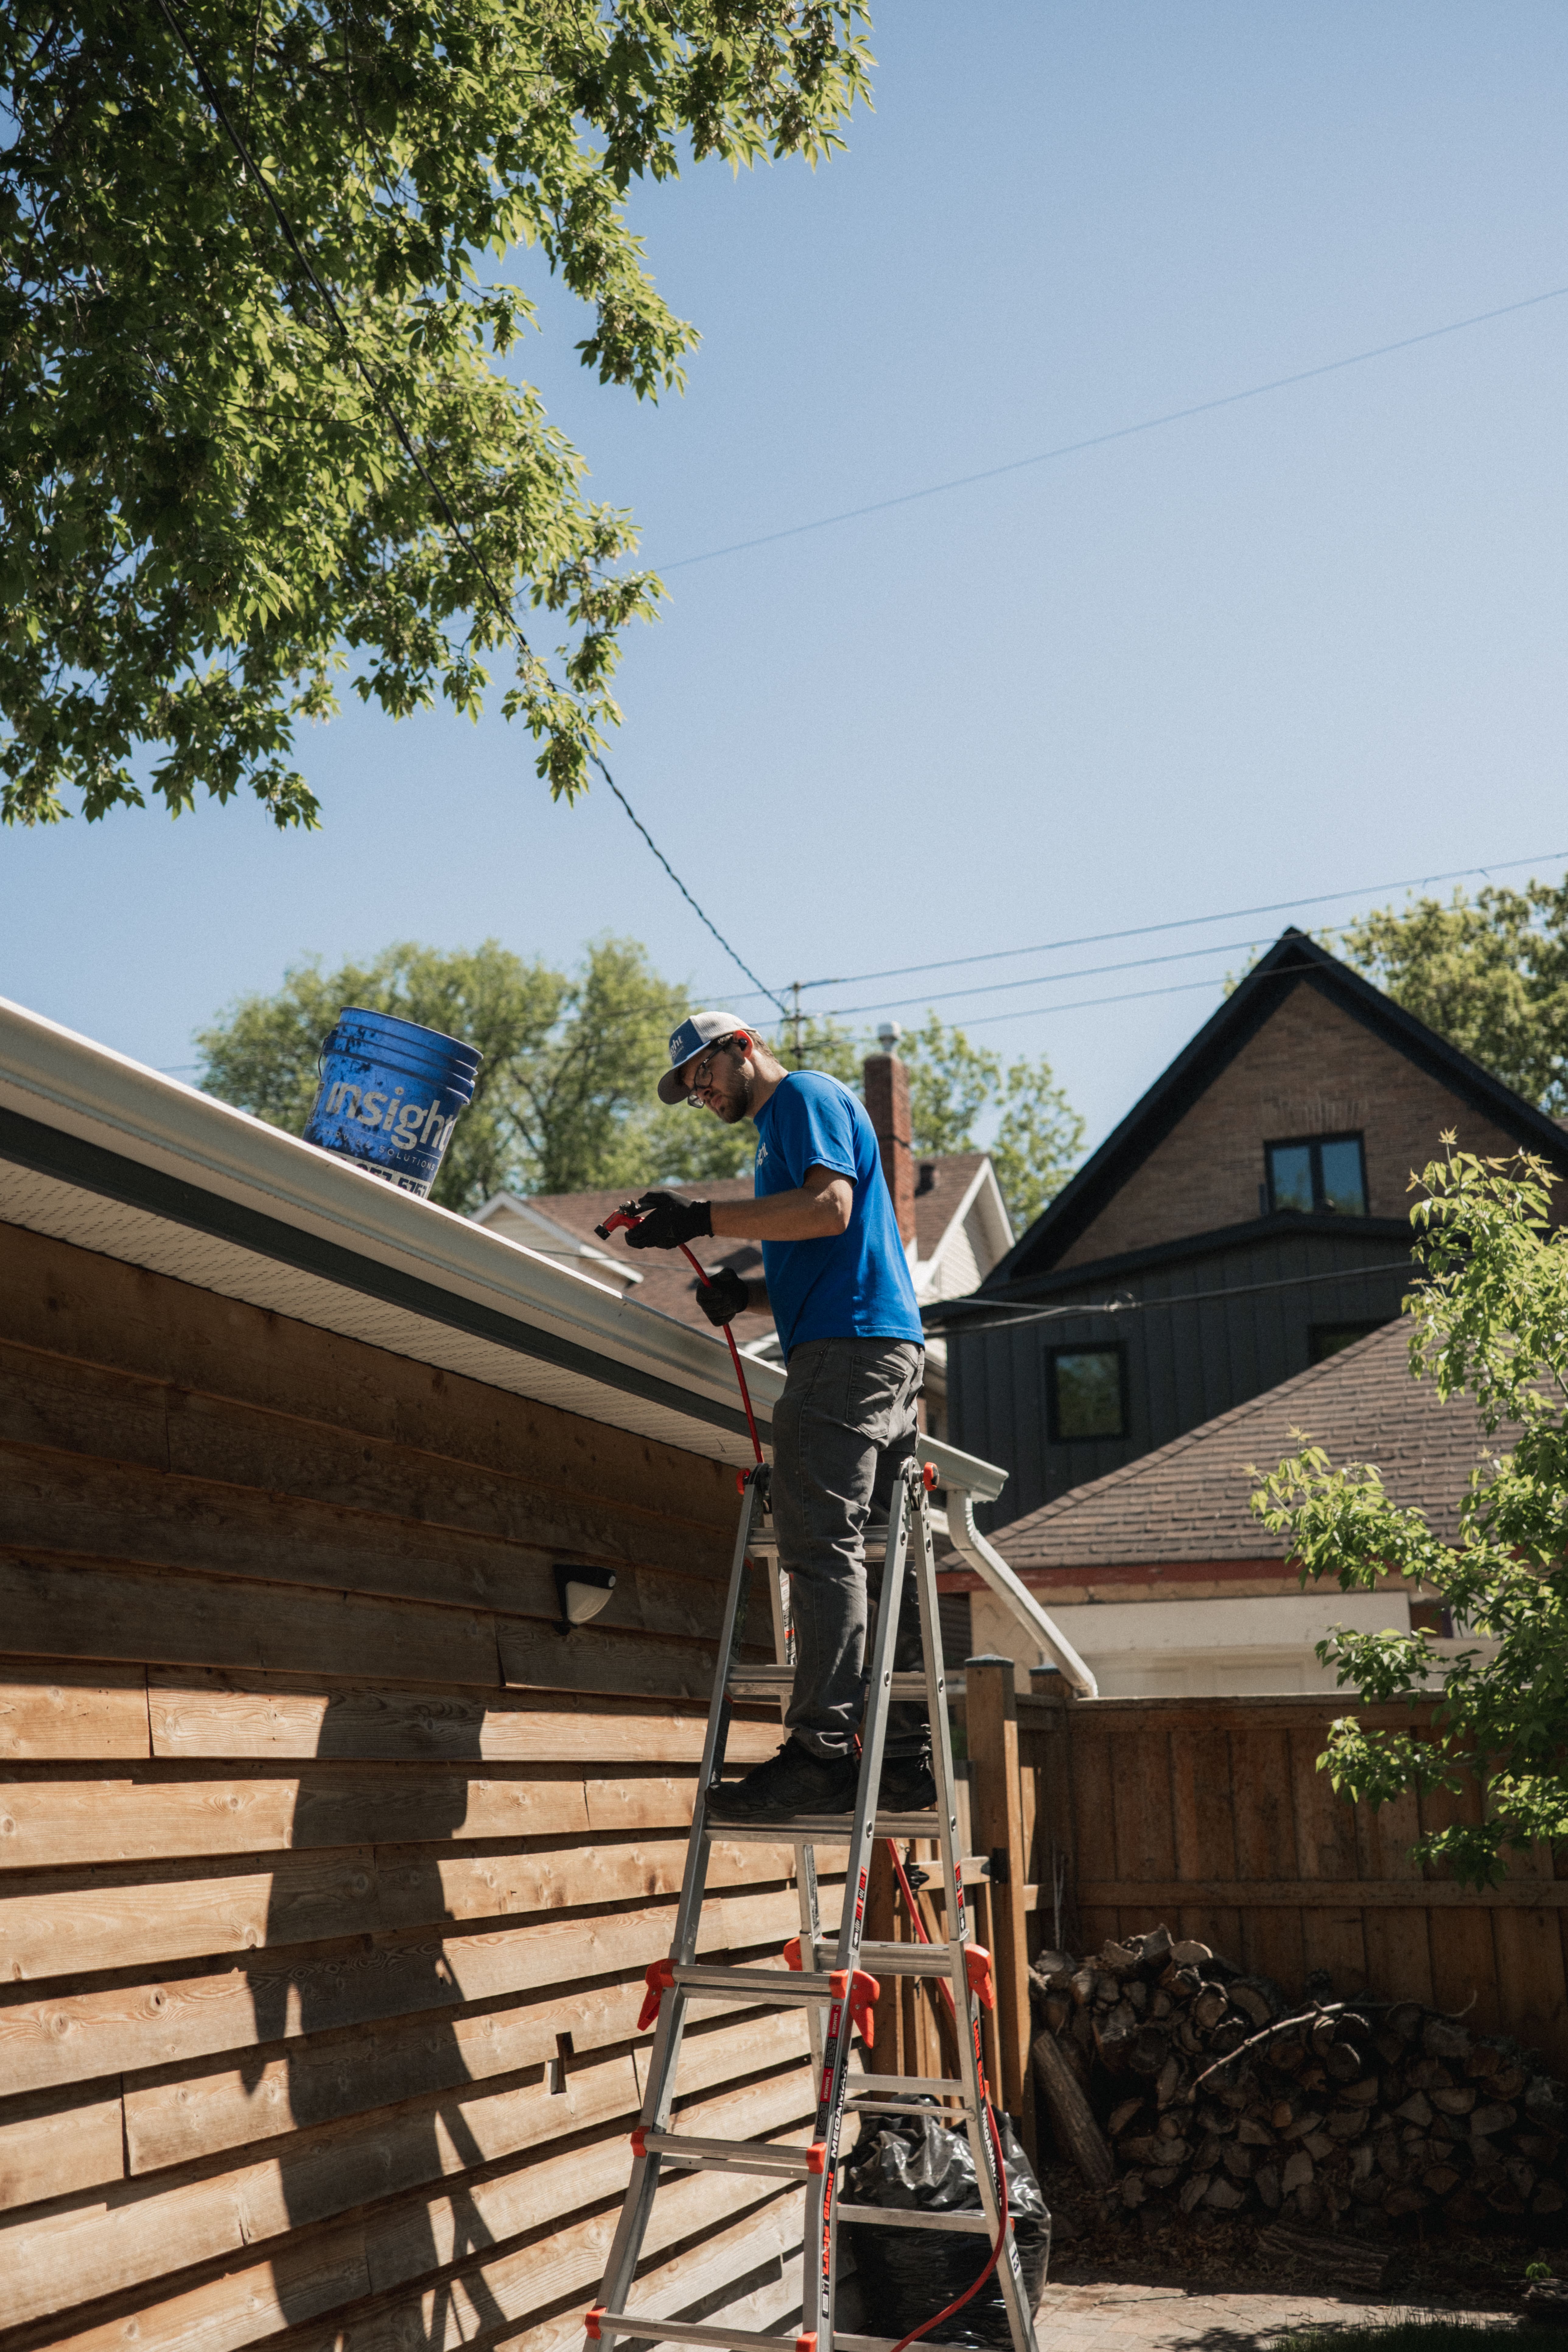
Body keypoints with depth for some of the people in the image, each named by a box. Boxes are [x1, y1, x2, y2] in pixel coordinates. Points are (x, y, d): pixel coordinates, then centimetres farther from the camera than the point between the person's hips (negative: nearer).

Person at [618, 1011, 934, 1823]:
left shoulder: (805, 1094, 2)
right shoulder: (781, 1126, 31)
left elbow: (829, 1207, -16)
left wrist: (703, 1220, -17)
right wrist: (745, 1295, 13)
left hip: (849, 1348, -10)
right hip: (886, 1350, 10)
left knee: (821, 1547, -15)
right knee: (873, 1554, 6)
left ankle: (823, 1751, -19)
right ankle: (906, 1758, 7)